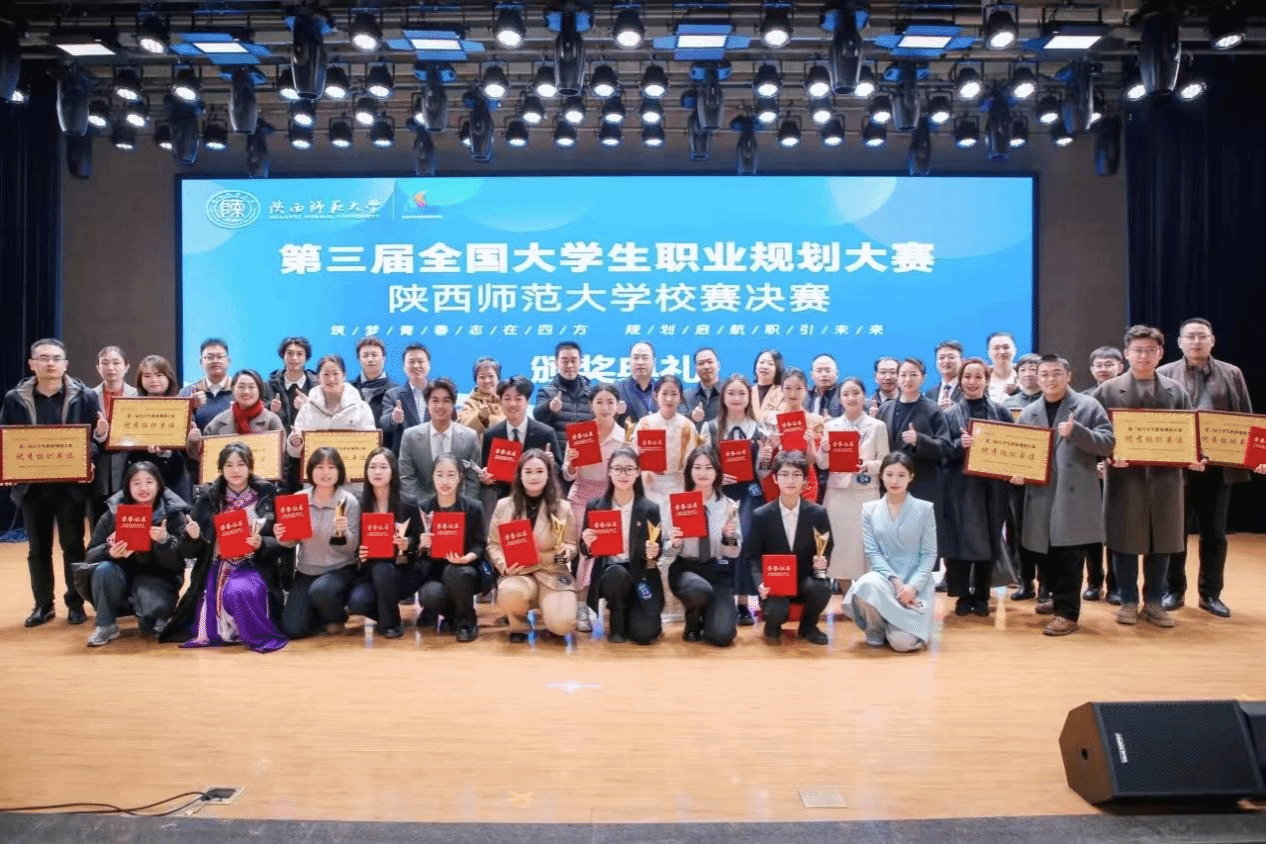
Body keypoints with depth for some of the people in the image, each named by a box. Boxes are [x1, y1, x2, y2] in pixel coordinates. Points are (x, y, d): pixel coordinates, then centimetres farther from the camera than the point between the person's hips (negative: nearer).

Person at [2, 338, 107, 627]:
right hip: (32, 484, 2)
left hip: (71, 484, -2)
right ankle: (43, 604, 23)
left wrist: (93, 446, -26)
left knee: (73, 545, 6)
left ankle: (75, 603, 17)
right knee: (38, 548, 11)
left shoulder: (85, 396, -1)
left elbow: (97, 438, -3)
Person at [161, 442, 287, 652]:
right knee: (208, 635, -10)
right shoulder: (208, 497, 4)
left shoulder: (266, 495, 0)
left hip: (252, 568, -3)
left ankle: (261, 635, -13)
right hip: (216, 569, 3)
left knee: (239, 592, -36)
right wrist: (192, 537, -17)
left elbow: (280, 542, 1)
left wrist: (261, 544, -20)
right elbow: (188, 550, 5)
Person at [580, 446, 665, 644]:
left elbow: (657, 551, 2)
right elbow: (585, 551, 5)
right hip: (608, 573, 1)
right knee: (617, 574, -36)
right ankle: (617, 625, -6)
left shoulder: (650, 508, -4)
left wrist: (653, 554, -21)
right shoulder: (594, 506, -2)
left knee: (644, 634, -18)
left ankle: (632, 613, 21)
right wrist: (587, 544, -18)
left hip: (641, 576, 0)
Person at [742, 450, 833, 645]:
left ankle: (808, 626, 4)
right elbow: (753, 557, -1)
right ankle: (773, 627, 12)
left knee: (822, 589, -32)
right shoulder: (760, 515, -6)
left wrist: (822, 562, -17)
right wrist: (760, 583, -19)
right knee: (776, 611, -32)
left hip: (805, 580, 2)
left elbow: (826, 550, 7)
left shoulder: (818, 513, -3)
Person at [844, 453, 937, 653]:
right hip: (884, 578, 1)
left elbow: (929, 555, -2)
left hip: (916, 585, -1)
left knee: (903, 642, -21)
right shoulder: (869, 509, 5)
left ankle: (916, 622, 19)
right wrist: (894, 580, -17)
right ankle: (875, 629, -3)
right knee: (867, 586, -37)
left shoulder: (925, 509, 2)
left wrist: (913, 586, -17)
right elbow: (871, 552, -2)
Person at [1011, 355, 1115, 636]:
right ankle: (1059, 600, 30)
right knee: (1045, 556, 10)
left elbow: (1107, 443, -6)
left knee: (1069, 558, -4)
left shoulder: (1088, 406, 2)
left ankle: (1067, 613, 4)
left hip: (1075, 497, -4)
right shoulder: (1028, 413, 14)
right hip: (1041, 497, 4)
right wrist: (1016, 472, -3)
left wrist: (1076, 431, -21)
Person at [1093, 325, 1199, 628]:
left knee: (1162, 542, 8)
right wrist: (1109, 455, -18)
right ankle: (1128, 601, 16)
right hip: (1125, 475, -2)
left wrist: (1195, 457, -8)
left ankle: (1153, 601, 21)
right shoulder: (1107, 389, 1)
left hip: (1165, 475, 3)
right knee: (1125, 541, 4)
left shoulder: (1175, 390, 9)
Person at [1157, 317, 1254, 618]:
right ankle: (1174, 591, 18)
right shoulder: (1164, 375, 3)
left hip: (1218, 466, 1)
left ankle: (1210, 594, 19)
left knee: (1214, 533, 8)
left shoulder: (1232, 374, 8)